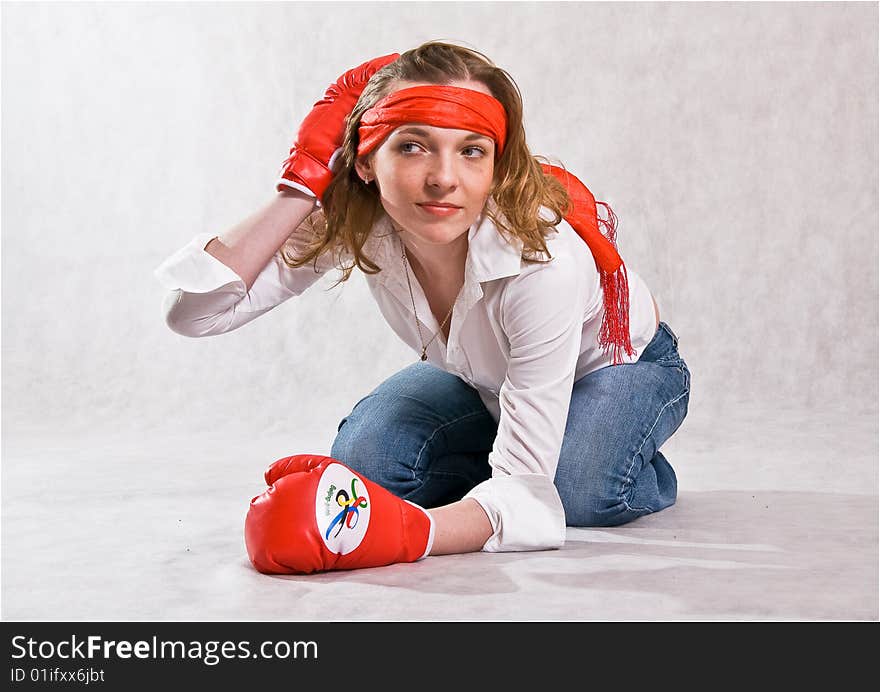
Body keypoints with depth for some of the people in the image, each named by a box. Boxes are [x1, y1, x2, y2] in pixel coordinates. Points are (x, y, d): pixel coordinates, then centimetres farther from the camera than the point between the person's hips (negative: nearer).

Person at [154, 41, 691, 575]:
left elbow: (525, 489, -41)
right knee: (366, 458, -21)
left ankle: (641, 473, 1)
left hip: (620, 365, -3)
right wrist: (303, 186, -41)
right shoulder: (353, 221, -29)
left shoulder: (542, 258, -42)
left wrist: (407, 534, -61)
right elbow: (194, 311, -36)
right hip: (481, 380, 4)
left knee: (579, 487, -34)